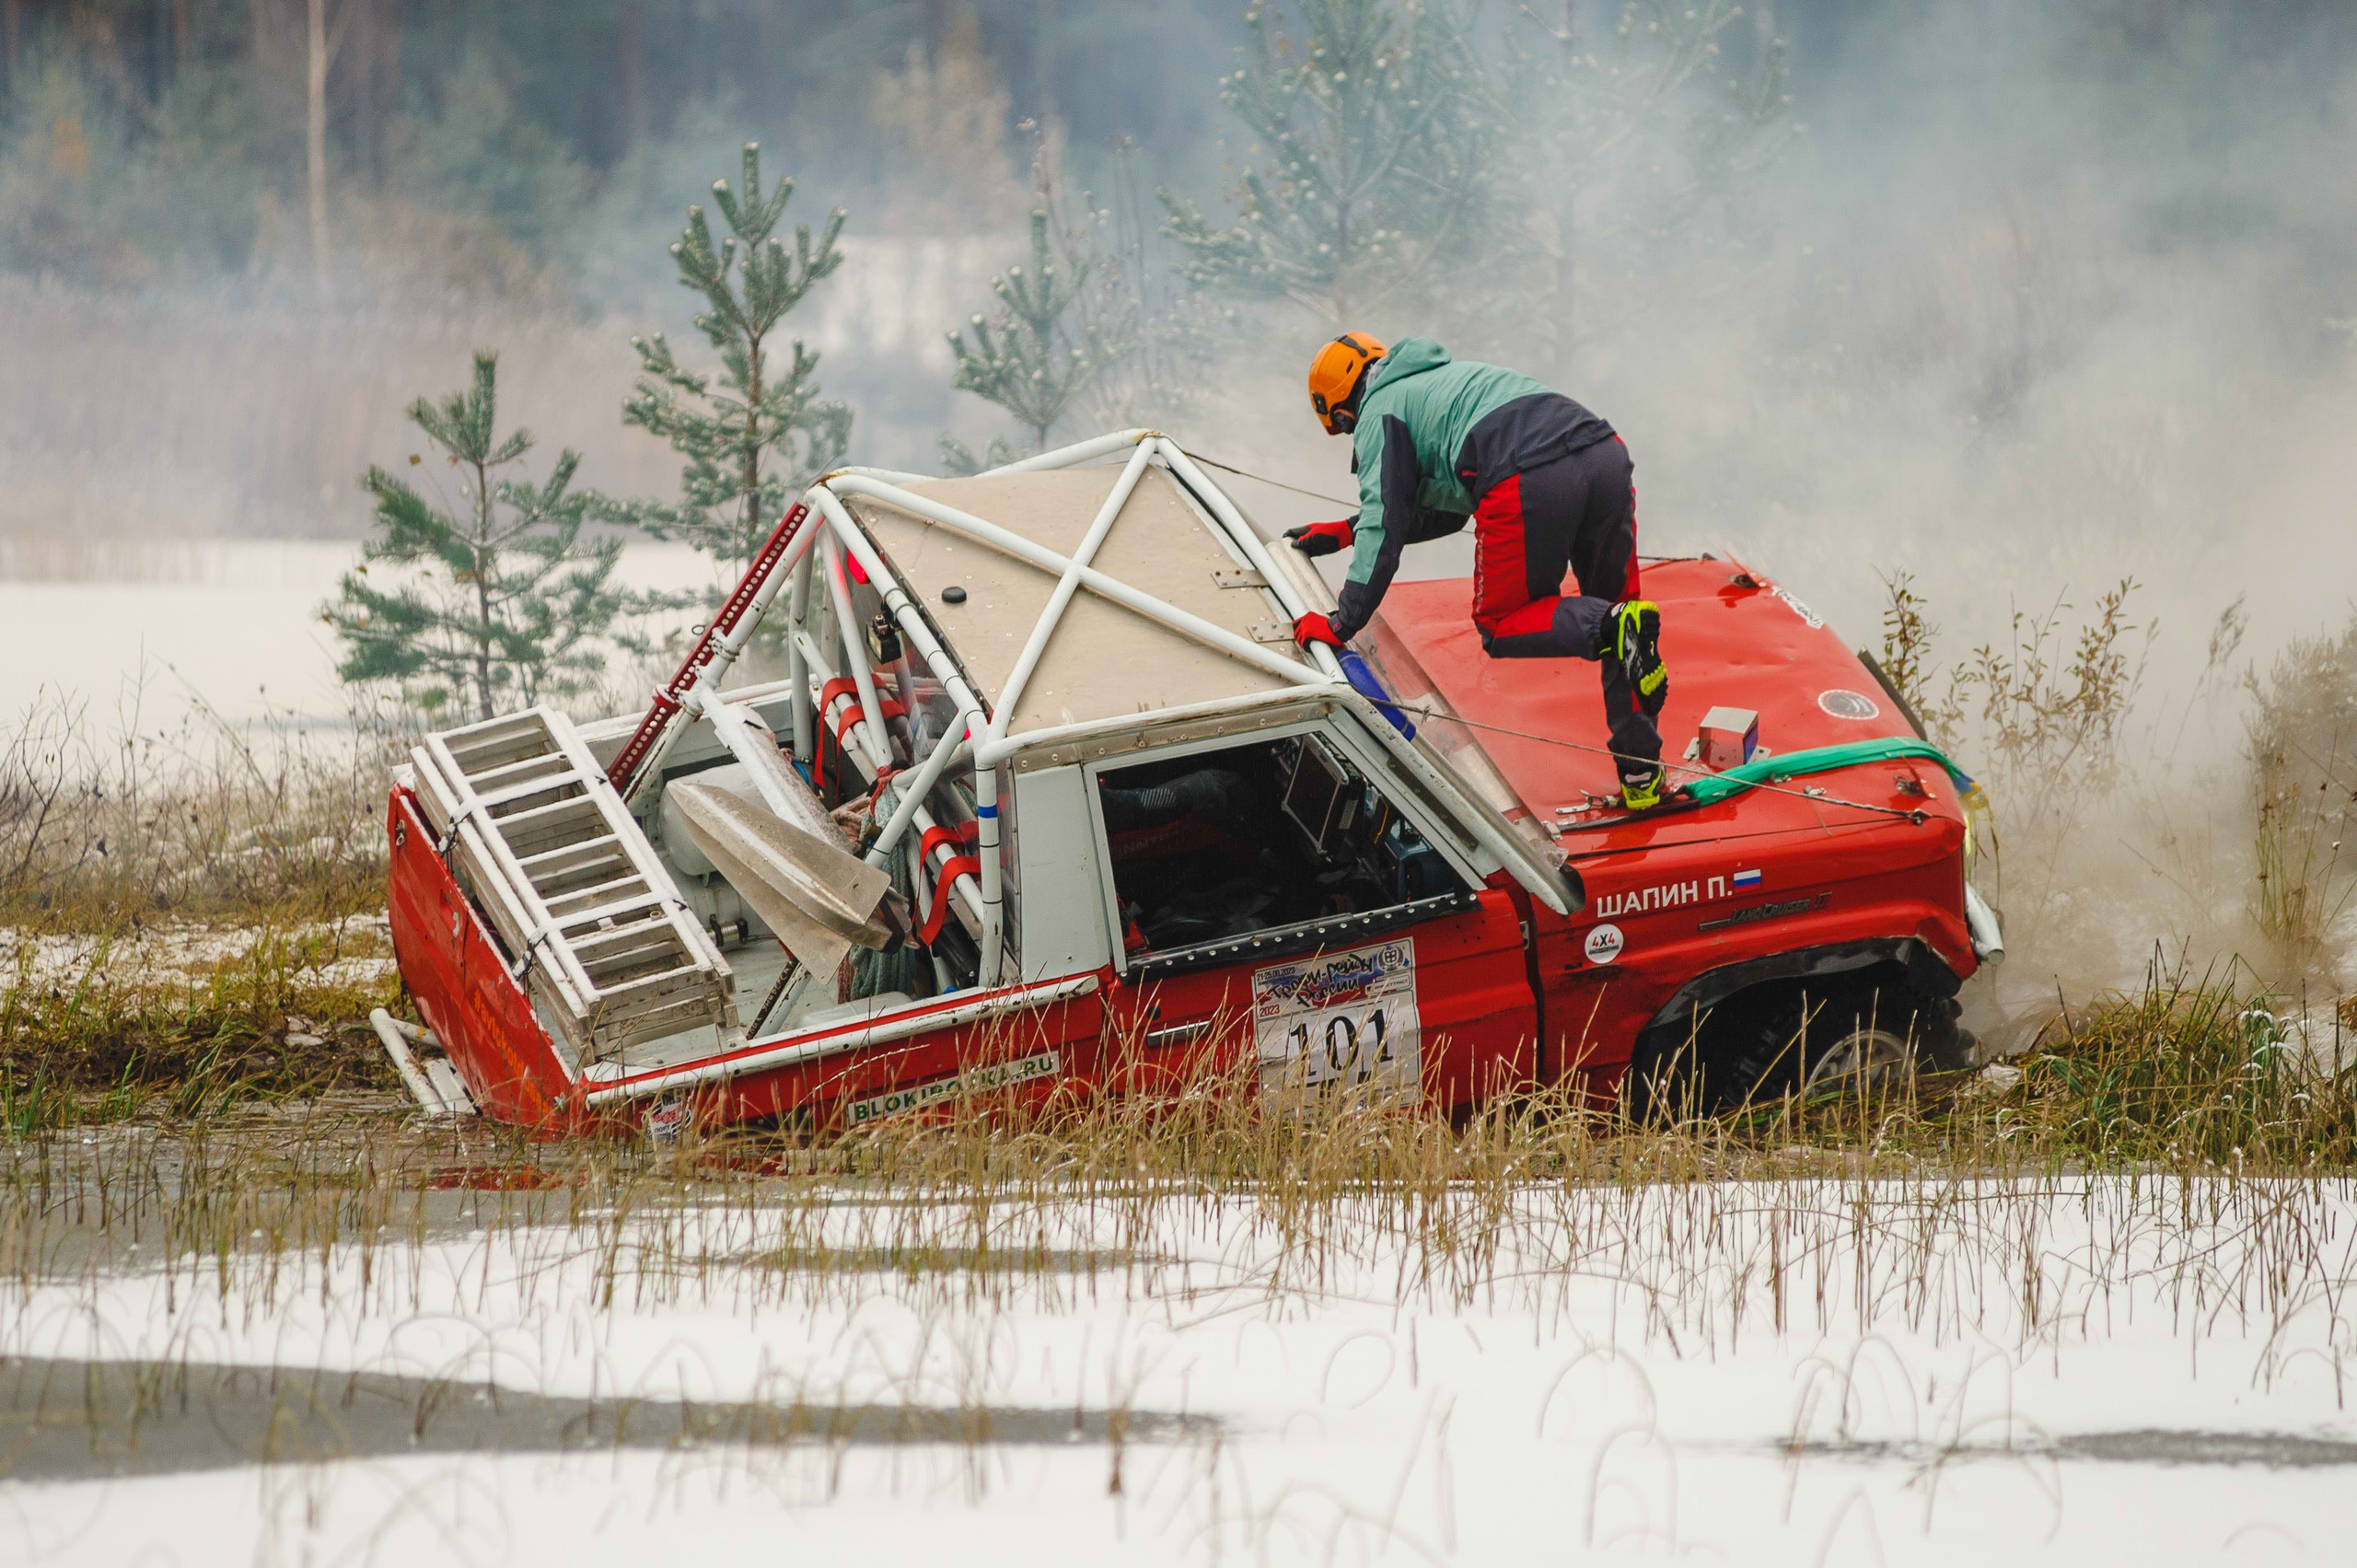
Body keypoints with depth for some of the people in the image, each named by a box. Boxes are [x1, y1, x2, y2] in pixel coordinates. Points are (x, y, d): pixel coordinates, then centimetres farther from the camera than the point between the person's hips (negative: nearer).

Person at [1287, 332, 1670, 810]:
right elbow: (1446, 513, 48)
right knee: (1612, 602, 19)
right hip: (1606, 453, 7)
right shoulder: (1445, 379, 41)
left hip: (1527, 481, -7)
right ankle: (1641, 778, 14)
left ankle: (1614, 628, -15)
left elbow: (1384, 526, 7)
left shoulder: (1380, 412, 17)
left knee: (1499, 626, 12)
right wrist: (1345, 532, 52)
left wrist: (1341, 624, 10)